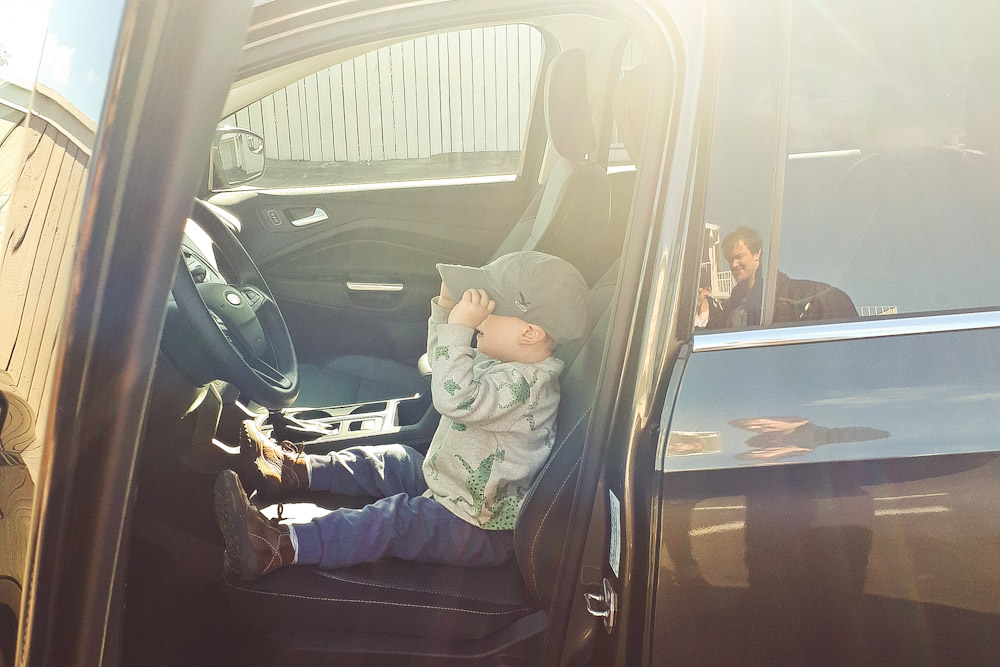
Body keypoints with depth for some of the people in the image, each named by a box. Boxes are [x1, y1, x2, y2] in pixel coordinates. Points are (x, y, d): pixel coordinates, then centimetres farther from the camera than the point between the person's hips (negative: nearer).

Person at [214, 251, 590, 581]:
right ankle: (295, 471, 25)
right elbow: (446, 366, 21)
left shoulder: (529, 383, -27)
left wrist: (459, 326, -35)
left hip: (481, 531, -11)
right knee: (391, 462, 17)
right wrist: (446, 305, 7)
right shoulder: (504, 362, 5)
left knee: (396, 519, -26)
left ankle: (279, 548, -38)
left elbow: (454, 397, -40)